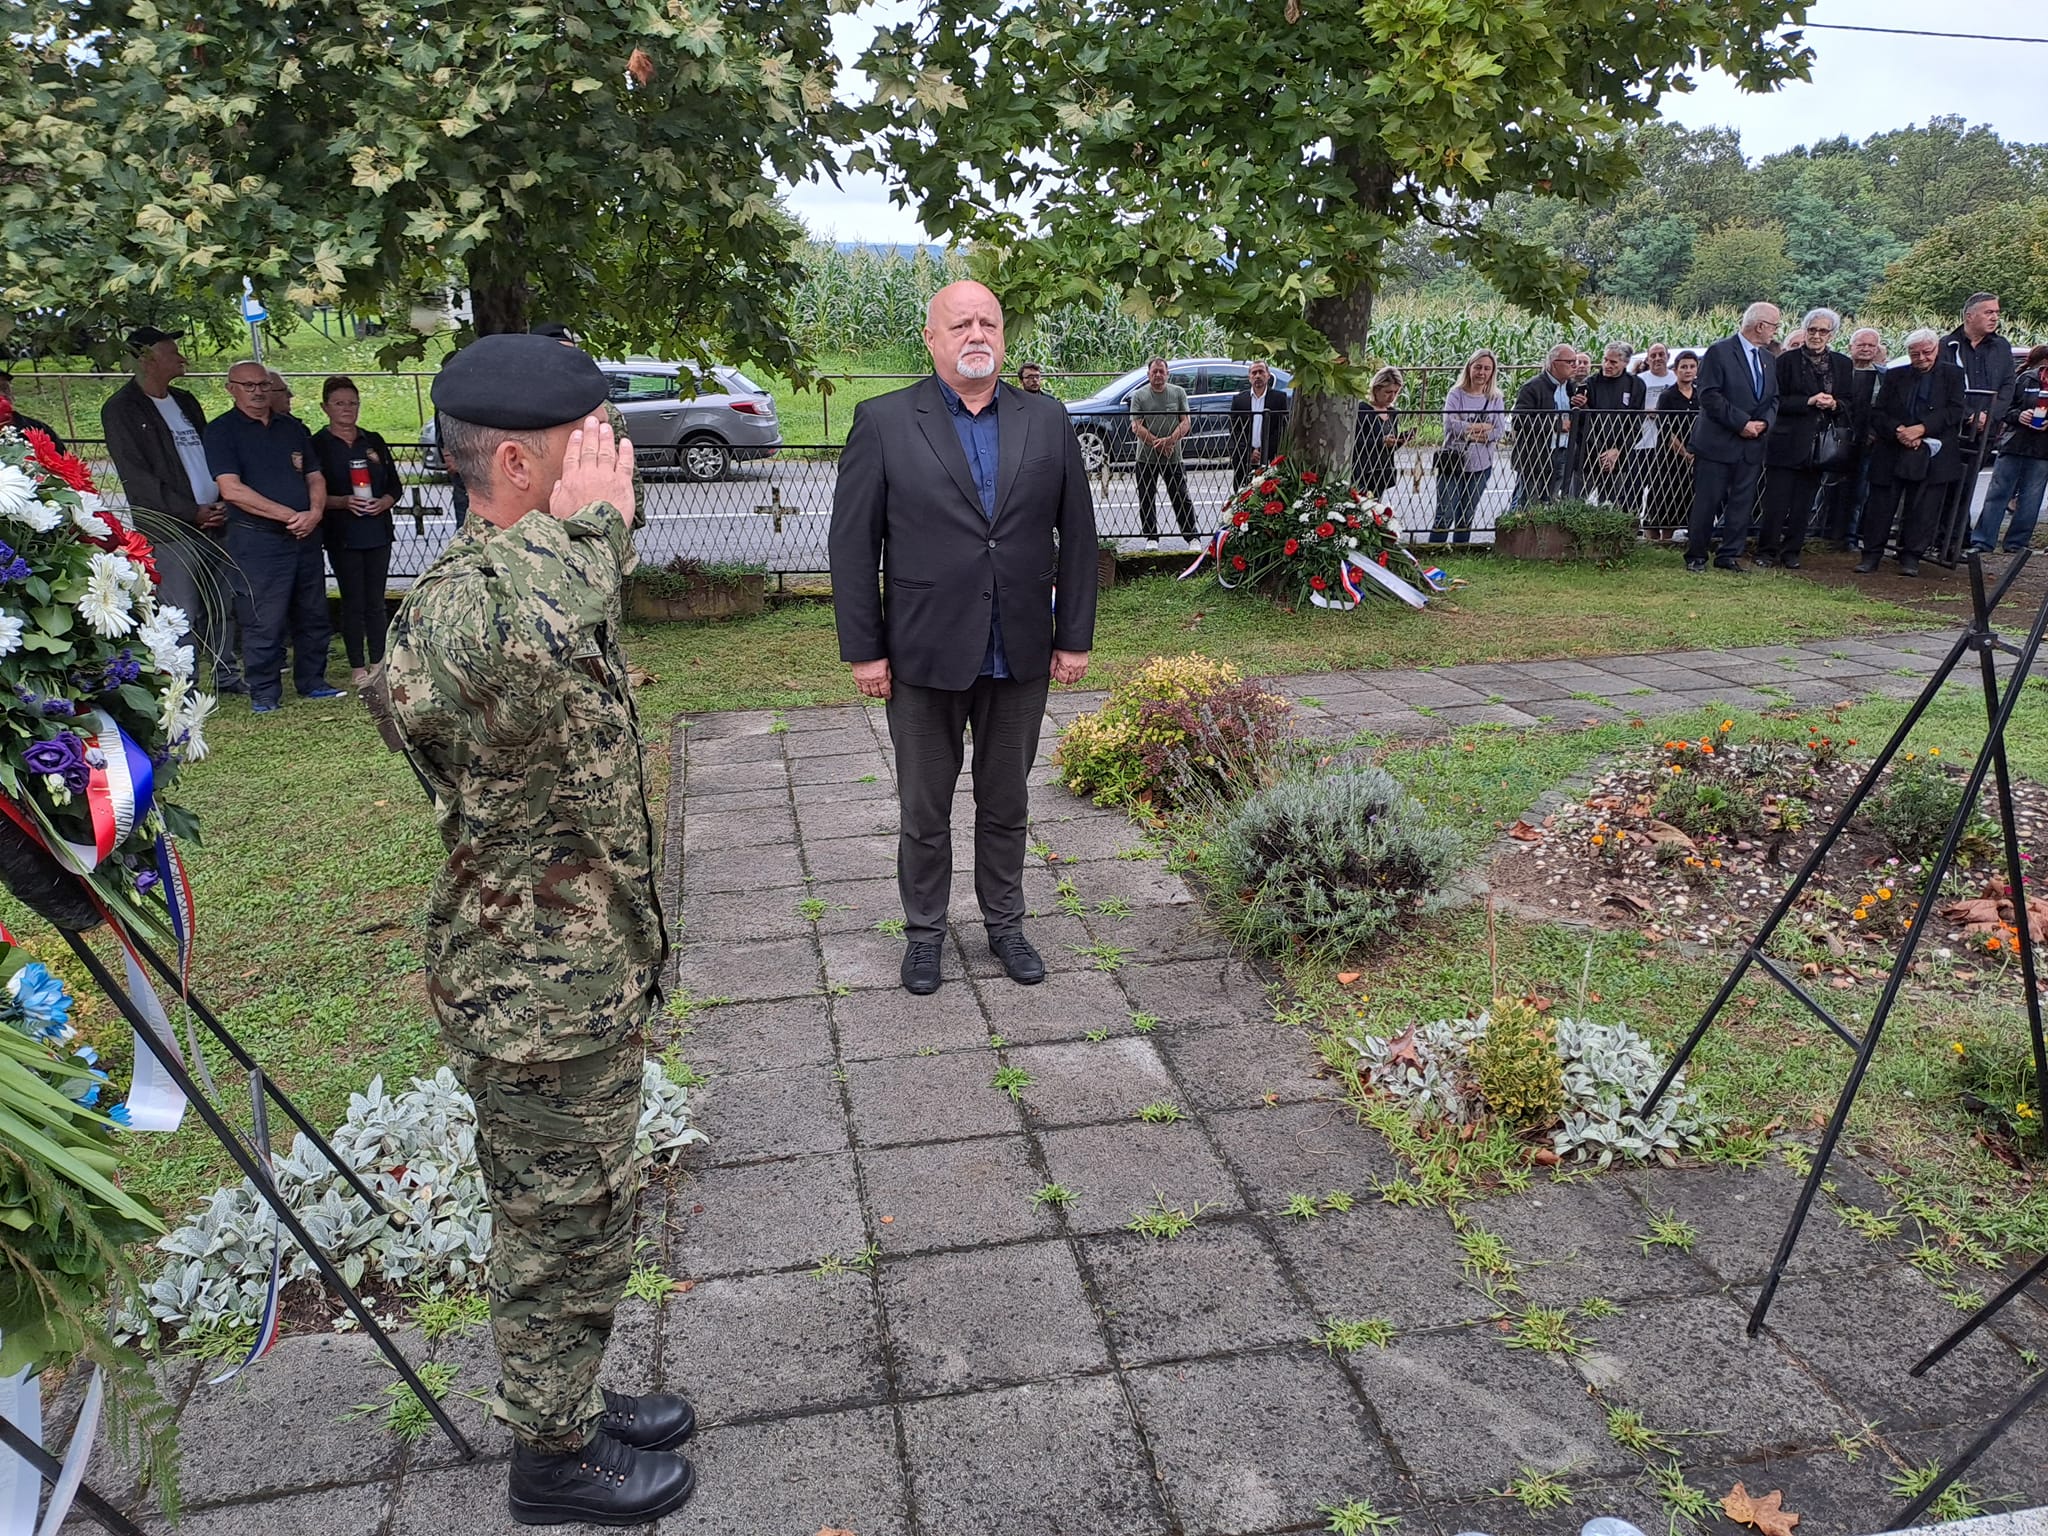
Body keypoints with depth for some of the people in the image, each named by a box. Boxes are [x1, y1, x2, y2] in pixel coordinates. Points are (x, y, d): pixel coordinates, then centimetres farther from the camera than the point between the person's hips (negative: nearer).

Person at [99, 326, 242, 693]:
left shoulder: (185, 402, 18)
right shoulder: (121, 410, -2)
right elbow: (137, 478, -8)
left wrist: (222, 502, 1)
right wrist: (193, 512, -12)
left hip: (216, 523, 6)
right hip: (172, 532, -6)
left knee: (225, 607, 9)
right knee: (183, 618, -7)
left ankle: (227, 675, 19)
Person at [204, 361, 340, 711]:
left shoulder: (293, 428, 16)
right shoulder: (221, 431, -2)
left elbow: (315, 477, 16)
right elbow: (232, 490, -13)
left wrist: (315, 512, -6)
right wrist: (288, 515, -16)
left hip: (305, 536, 6)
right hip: (257, 540, -5)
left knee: (313, 616, 10)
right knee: (263, 623, -4)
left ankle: (312, 682, 22)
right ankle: (263, 692, 6)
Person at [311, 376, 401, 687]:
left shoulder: (373, 441, 12)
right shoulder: (317, 444, -1)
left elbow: (395, 486, 12)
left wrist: (383, 502, -7)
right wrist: (343, 502, -19)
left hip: (378, 531, 4)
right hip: (342, 536, -3)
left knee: (376, 601, 6)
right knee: (353, 601, 0)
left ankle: (378, 664, 13)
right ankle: (358, 668, 7)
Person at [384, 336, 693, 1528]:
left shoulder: (540, 578, 7)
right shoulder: (457, 603, -25)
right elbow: (530, 646, -52)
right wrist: (592, 521, -32)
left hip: (588, 980, 9)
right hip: (542, 1005, -9)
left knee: (585, 1219, 24)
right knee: (562, 1234, 11)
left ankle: (572, 1404, 45)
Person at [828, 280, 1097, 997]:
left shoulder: (1047, 421, 3)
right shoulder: (883, 422, -5)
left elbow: (1077, 533, 6)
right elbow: (852, 543, -5)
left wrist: (1074, 637, 3)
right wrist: (865, 650, -8)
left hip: (1020, 659, 2)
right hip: (924, 656, -2)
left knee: (1006, 803, 16)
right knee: (925, 809, 12)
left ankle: (1004, 923, 34)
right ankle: (924, 931, 30)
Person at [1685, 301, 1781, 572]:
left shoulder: (1768, 360, 16)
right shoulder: (1719, 352, -7)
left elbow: (1773, 399, 17)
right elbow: (1710, 396, -14)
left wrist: (1764, 422, -4)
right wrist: (1741, 423, -16)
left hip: (1752, 444, 7)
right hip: (1718, 443, -7)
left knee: (1742, 502, 6)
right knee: (1707, 502, -2)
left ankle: (1730, 554, 13)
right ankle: (1696, 556, 7)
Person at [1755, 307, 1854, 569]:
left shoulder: (1843, 365, 11)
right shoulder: (1787, 360, -1)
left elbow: (1851, 404, 12)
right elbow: (1777, 401, -5)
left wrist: (1834, 404, -9)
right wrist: (1808, 402, -16)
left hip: (1821, 445, 4)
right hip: (1787, 442, -4)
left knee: (1804, 503, 7)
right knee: (1777, 500, -4)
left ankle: (1791, 552, 15)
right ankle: (1767, 550, 6)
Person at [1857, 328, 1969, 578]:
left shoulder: (1954, 374, 8)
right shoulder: (1894, 376, 14)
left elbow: (1955, 410, -3)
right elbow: (1880, 412, 6)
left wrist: (1921, 429, -15)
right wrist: (1898, 432, -12)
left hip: (1932, 455, -2)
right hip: (1893, 452, 2)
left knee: (1922, 508, -1)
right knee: (1881, 503, -1)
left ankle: (1911, 557, 6)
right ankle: (1871, 554, 6)